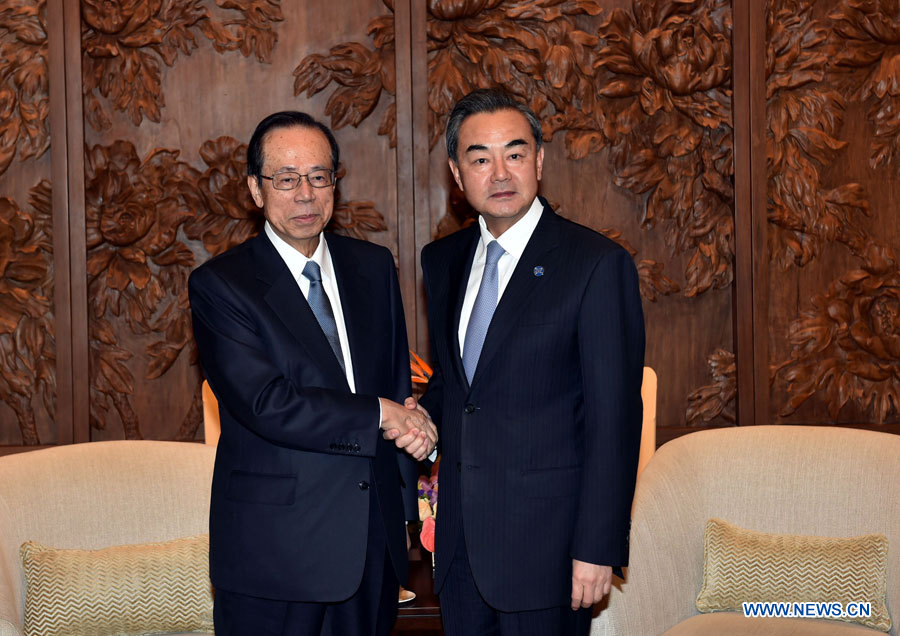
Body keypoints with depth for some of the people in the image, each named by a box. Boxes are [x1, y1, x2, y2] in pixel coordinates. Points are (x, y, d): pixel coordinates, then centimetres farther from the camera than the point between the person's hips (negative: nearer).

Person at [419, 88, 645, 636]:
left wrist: (599, 548, -15)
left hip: (545, 538, -6)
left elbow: (615, 418, -13)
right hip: (459, 539, 6)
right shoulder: (443, 261, 9)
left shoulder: (598, 264, -11)